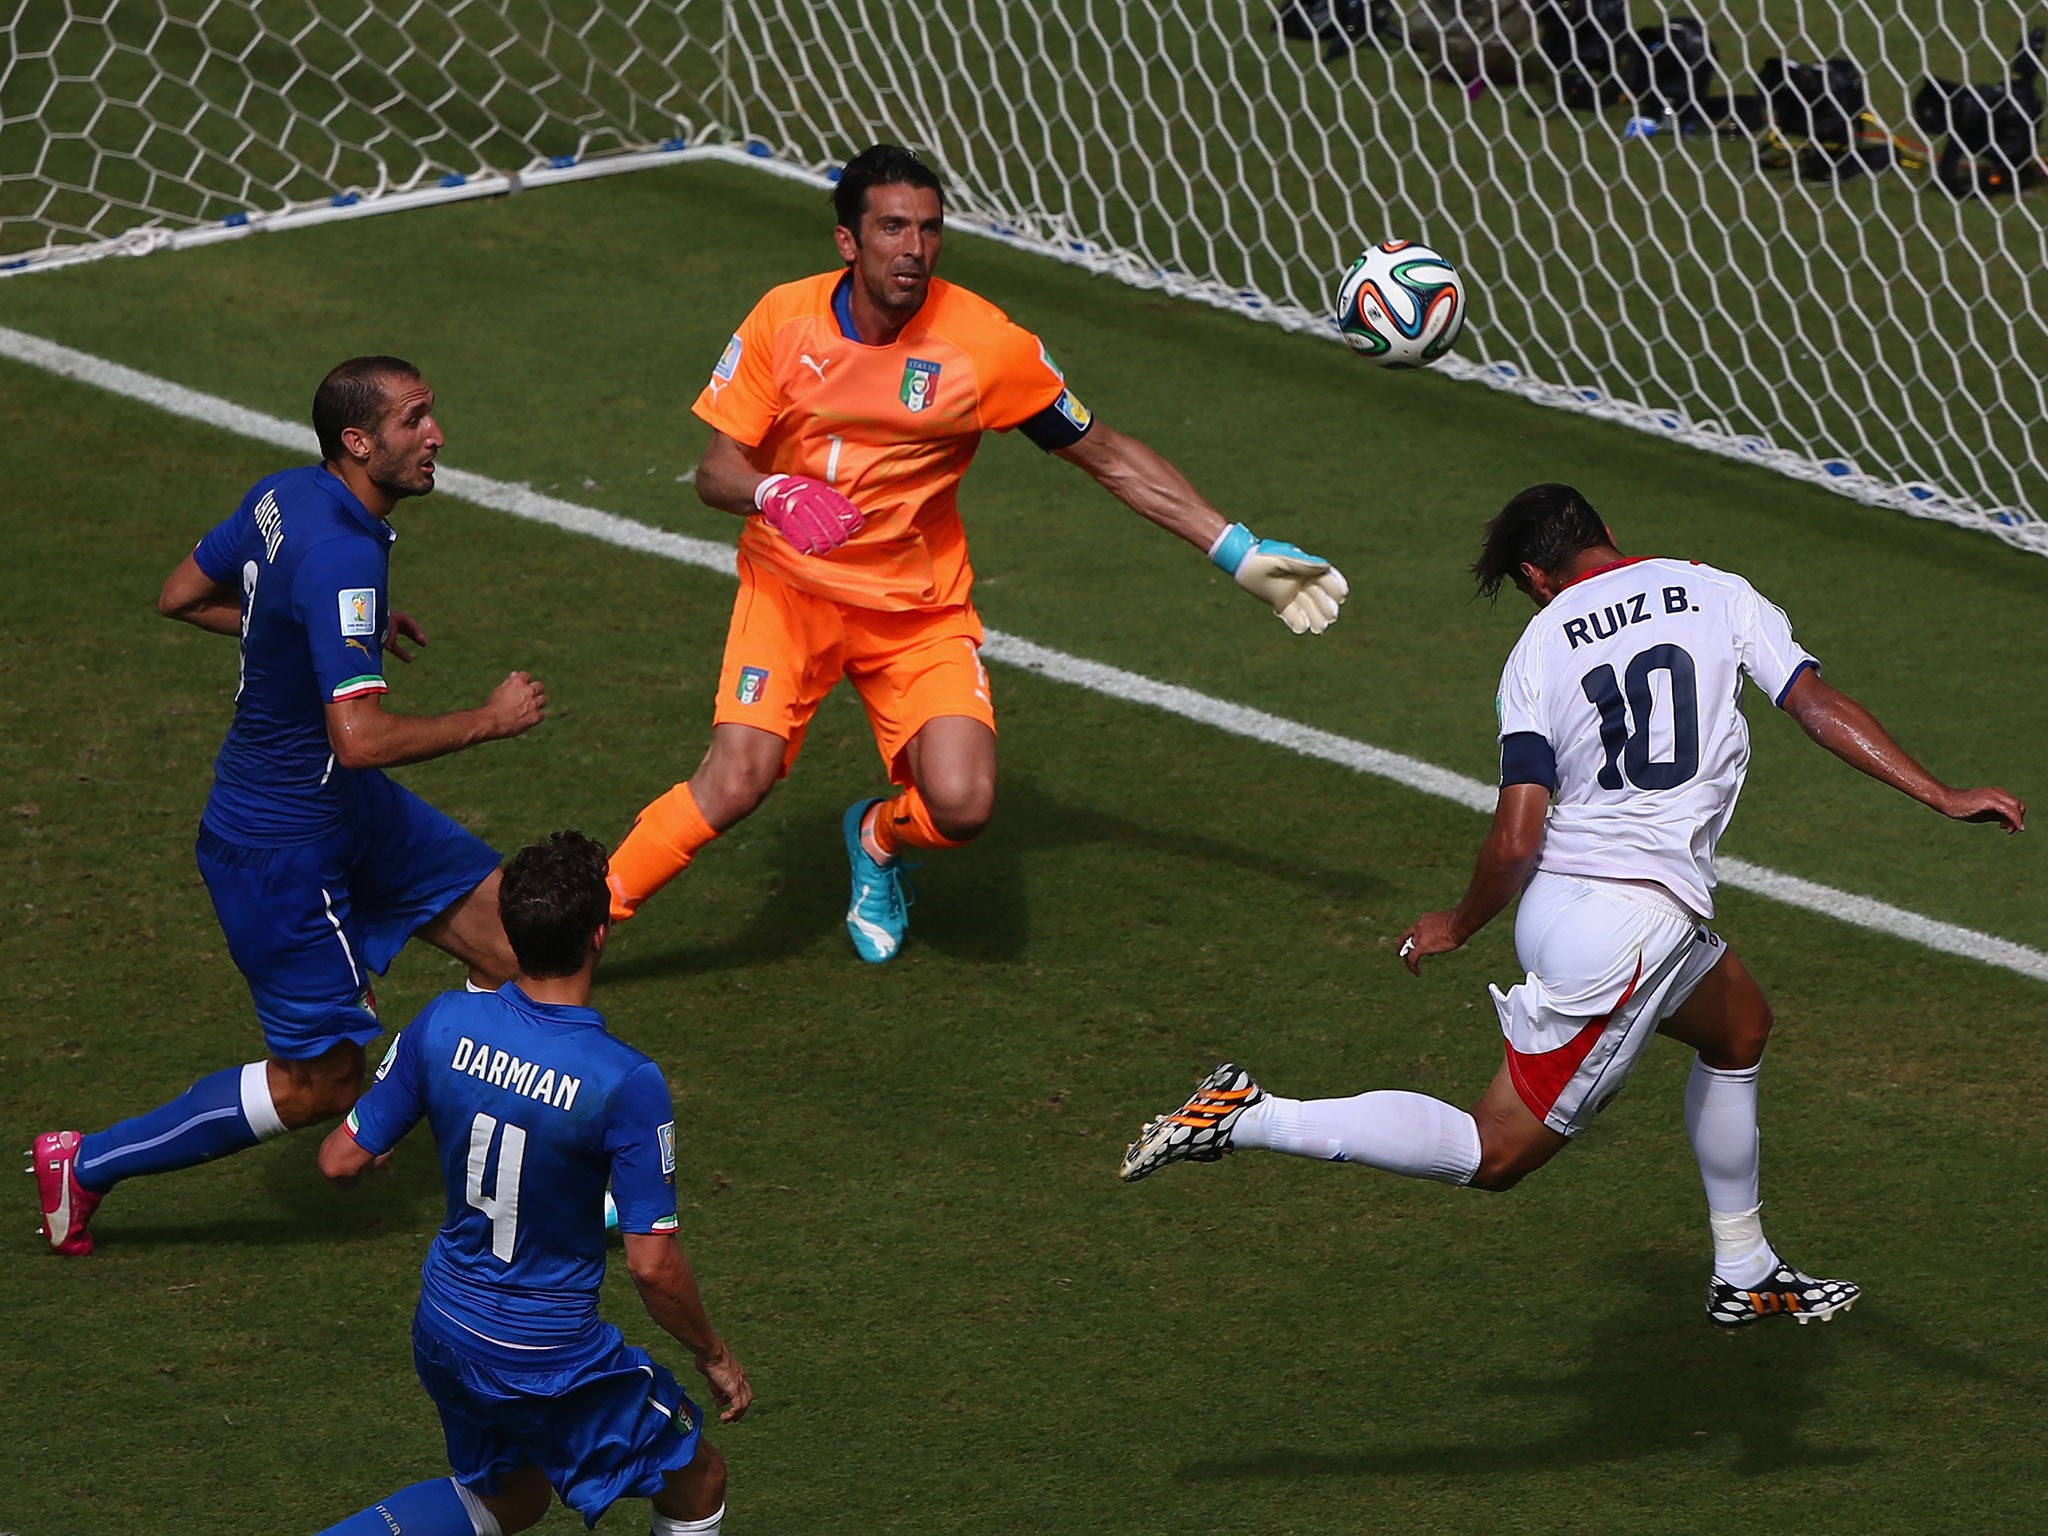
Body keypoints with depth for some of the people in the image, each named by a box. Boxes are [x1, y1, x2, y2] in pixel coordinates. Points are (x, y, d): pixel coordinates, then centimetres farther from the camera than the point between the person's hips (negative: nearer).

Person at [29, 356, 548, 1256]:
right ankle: (86, 1167, 15)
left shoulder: (284, 497, -1)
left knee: (515, 945, 8)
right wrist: (489, 720, -21)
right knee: (319, 1084, 2)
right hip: (281, 845, -10)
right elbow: (360, 737, -36)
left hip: (346, 811, 10)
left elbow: (182, 596, 15)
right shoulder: (342, 556, -30)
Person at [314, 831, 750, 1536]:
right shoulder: (626, 1082, -26)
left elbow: (342, 1161, -4)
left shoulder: (444, 1023, -12)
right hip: (549, 1360, -5)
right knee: (696, 1479, 17)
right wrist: (713, 1356, -3)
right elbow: (653, 1265, -21)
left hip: (444, 1330, 5)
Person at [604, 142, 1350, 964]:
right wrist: (773, 493, -32)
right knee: (739, 775, -24)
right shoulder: (784, 320, -10)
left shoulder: (986, 343, -13)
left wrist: (1242, 554, -6)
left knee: (961, 806, -18)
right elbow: (715, 472, -7)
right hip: (793, 585, -1)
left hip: (920, 606, 1)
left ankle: (879, 838, 19)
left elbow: (1111, 459, -3)